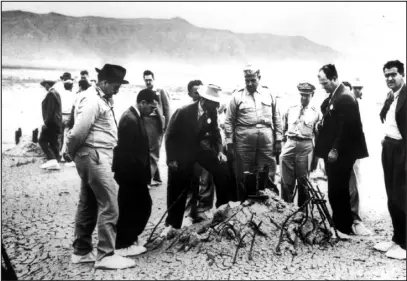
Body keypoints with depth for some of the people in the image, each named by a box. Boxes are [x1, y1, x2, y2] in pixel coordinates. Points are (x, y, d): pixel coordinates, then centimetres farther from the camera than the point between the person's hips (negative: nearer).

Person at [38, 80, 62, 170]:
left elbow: (50, 109, -20)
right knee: (53, 142, 11)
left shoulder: (50, 94, -13)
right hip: (57, 122, 10)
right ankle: (56, 162, 12)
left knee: (42, 141, -8)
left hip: (51, 122, -9)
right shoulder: (56, 93, 15)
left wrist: (46, 122, -19)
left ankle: (52, 160, -19)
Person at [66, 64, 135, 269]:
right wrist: (72, 153, -3)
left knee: (88, 205, 15)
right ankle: (105, 255, 1)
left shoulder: (101, 99, 15)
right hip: (95, 155, -10)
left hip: (97, 157, 10)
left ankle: (81, 251, 26)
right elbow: (78, 133, -20)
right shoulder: (92, 100, -16)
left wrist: (75, 155, 7)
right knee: (109, 206, -7)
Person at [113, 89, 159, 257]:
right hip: (130, 174, -10)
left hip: (135, 173, 10)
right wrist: (140, 175, -20)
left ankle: (130, 238, 29)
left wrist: (144, 173, 16)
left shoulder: (135, 117, 11)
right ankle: (123, 245, 14)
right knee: (131, 208, 1)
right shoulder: (130, 119, -20)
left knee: (143, 205, 16)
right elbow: (127, 152, -24)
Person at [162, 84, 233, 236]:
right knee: (177, 189, 2)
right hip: (181, 151, -4)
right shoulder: (183, 112, -23)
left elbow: (215, 133, 4)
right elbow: (170, 136, -15)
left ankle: (223, 207, 9)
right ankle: (172, 223, 19)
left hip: (199, 147, 4)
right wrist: (171, 159, -16)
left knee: (222, 169, -8)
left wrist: (219, 151, -11)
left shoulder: (212, 112, -10)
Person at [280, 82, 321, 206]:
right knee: (287, 179, 3)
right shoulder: (290, 110, 11)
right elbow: (284, 129, 17)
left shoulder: (316, 113, 6)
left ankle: (302, 207, 19)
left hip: (306, 146, -1)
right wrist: (283, 141, 11)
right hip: (290, 144, 2)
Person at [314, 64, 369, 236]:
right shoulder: (332, 96, 14)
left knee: (337, 191, -2)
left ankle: (344, 228, 9)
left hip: (340, 153, -9)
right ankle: (338, 224, 25)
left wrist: (336, 150, -20)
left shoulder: (345, 97, -16)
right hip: (332, 151, 9)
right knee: (336, 190, 15)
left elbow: (346, 127, -21)